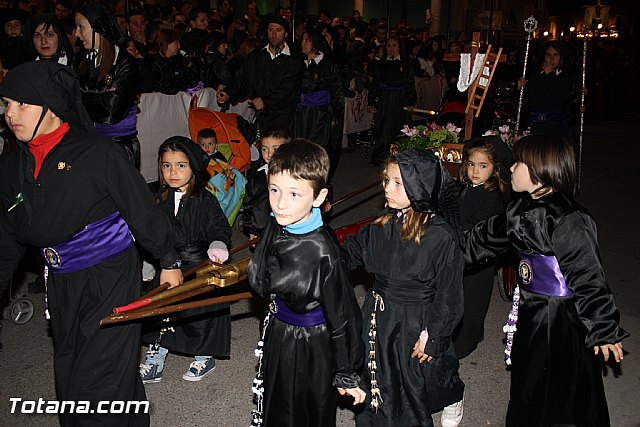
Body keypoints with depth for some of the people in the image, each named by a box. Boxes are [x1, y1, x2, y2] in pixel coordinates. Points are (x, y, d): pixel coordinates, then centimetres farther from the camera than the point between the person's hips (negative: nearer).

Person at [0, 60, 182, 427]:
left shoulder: (97, 152, -13)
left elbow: (142, 208, -8)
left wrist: (168, 261, -4)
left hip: (112, 277, -7)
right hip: (62, 286, 7)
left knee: (98, 383, -4)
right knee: (69, 379, 17)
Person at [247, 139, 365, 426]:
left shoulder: (324, 253, -31)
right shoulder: (276, 226, -10)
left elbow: (343, 318, -20)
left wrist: (347, 375, -12)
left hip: (311, 348, -7)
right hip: (276, 337, 7)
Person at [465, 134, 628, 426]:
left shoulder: (569, 221, -24)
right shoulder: (522, 210, 2)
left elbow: (588, 278, -21)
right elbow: (488, 236, 15)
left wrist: (605, 329, -15)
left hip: (564, 320, -8)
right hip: (530, 314, 8)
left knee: (563, 396, 7)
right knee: (526, 386, 22)